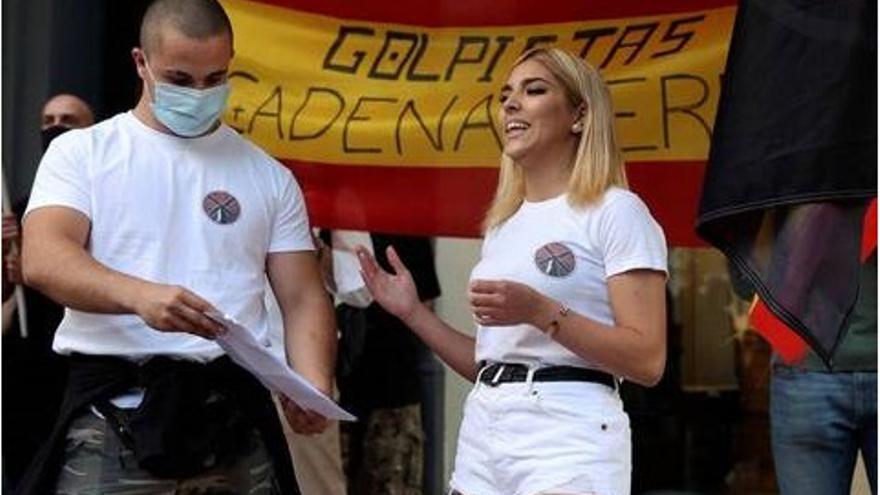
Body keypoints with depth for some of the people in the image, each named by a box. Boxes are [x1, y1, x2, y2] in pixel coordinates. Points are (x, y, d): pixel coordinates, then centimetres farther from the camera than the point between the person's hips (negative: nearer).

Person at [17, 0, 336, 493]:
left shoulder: (269, 175, 11)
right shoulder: (82, 152, 5)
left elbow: (303, 299, 9)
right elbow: (43, 259, -11)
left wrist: (316, 390, -11)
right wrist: (140, 295, -29)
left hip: (236, 413, 2)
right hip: (113, 412, -2)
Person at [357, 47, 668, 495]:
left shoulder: (615, 211, -4)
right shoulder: (504, 224, 16)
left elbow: (647, 362, -12)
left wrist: (539, 312, -21)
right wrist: (413, 312, 8)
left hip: (566, 437, -6)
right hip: (483, 433, 7)